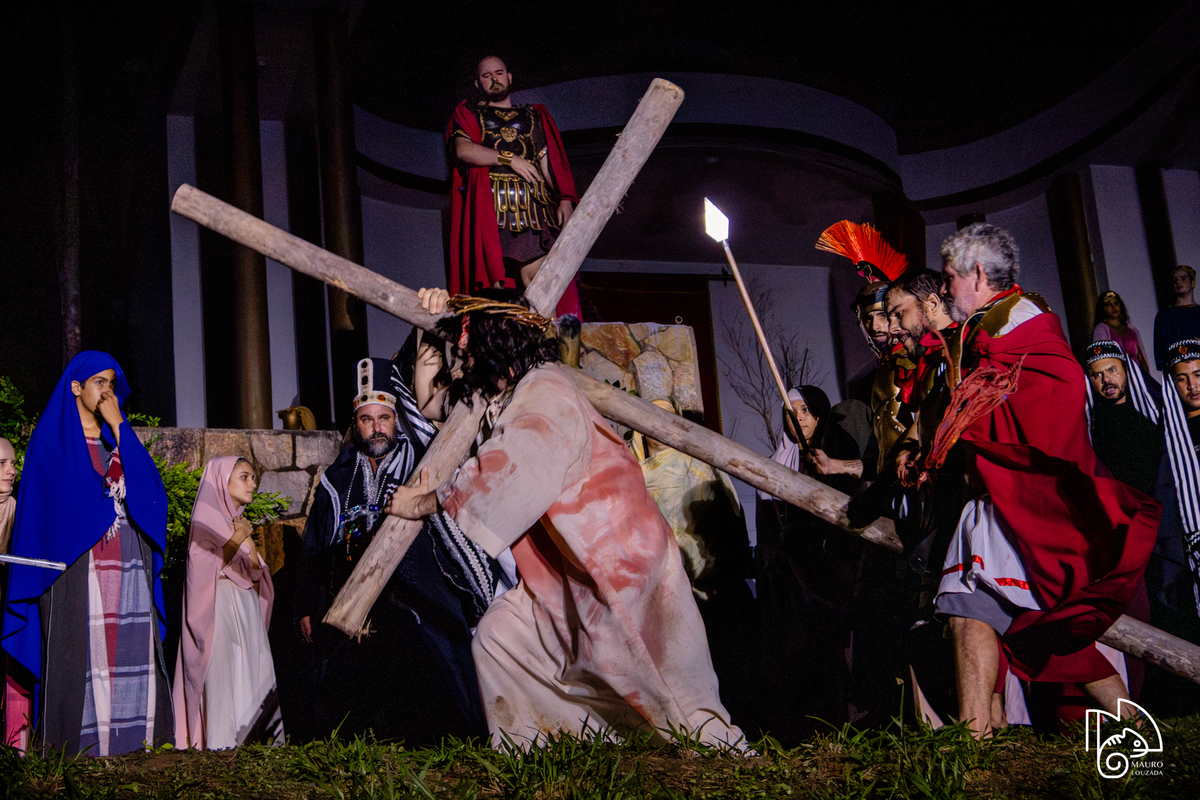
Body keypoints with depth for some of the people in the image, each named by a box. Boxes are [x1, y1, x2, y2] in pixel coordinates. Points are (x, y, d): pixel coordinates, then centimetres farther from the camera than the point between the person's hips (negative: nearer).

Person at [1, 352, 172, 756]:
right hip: (78, 560, -5)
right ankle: (79, 745, -6)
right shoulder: (52, 438, 5)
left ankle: (133, 741, 1)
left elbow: (147, 483, 4)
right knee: (81, 649, -9)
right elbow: (50, 498, -4)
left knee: (133, 648, -1)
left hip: (127, 562, 5)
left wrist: (118, 427, -1)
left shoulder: (118, 436, 19)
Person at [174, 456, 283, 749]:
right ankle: (221, 742, -12)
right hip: (219, 609, -7)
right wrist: (238, 537, -8)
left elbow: (256, 574, 13)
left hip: (247, 610, 7)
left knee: (255, 673, 0)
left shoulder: (239, 520, 19)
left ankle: (251, 739, 2)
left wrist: (248, 540, -2)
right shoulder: (206, 520, -2)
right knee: (222, 675, -13)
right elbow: (208, 564, -15)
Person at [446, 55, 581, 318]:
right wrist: (510, 159, -9)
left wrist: (565, 199, 0)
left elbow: (548, 159, 16)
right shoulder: (469, 113, 18)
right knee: (493, 277, -13)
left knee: (537, 276, -12)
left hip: (531, 206, 2)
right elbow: (463, 149, -3)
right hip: (488, 205, -2)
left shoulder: (532, 115, 25)